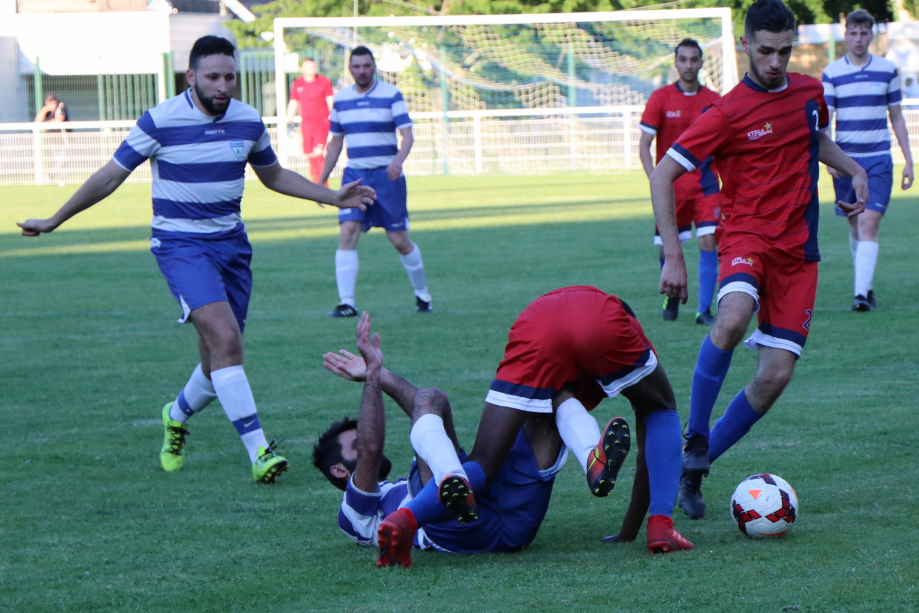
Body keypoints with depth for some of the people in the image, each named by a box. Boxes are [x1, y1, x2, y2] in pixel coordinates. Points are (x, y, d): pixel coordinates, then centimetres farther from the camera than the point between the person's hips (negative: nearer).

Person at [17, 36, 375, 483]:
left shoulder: (248, 120, 2)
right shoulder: (160, 122, -12)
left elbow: (274, 175, 20)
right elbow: (110, 176, -1)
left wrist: (333, 197, 14)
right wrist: (53, 222, 3)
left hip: (230, 242, 5)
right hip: (180, 243, -5)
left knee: (221, 362, 5)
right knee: (225, 338, -24)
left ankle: (177, 417, 37)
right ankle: (258, 450, -26)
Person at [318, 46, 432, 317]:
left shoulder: (391, 95, -4)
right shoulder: (340, 99, 9)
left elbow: (407, 135, -11)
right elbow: (335, 142, 18)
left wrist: (398, 161, -31)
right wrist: (321, 180, 15)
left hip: (387, 175, -3)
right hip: (355, 175, 3)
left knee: (399, 240, 1)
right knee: (348, 232, -14)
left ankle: (422, 295, 23)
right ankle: (346, 303, -16)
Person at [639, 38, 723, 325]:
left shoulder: (714, 101, 4)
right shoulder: (660, 98, -1)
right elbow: (644, 144, -2)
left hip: (706, 184, 1)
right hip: (671, 186, -1)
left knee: (709, 242, -13)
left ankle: (704, 309, -9)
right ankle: (672, 294, 34)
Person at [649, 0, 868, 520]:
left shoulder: (810, 92, 8)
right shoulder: (728, 113, -9)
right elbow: (663, 175, -9)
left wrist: (854, 170, 13)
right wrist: (673, 257, -14)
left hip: (798, 249, 5)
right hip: (747, 234, -5)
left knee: (777, 374, -6)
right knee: (733, 319, -37)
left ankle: (694, 469, 11)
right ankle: (695, 440, -20)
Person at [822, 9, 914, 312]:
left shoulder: (888, 71, 4)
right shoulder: (832, 73, 2)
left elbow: (897, 117, 10)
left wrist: (909, 161, 8)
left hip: (878, 160, -1)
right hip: (845, 159, 1)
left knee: (869, 225, -14)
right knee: (855, 226, 10)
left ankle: (862, 293, -21)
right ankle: (866, 285, 26)